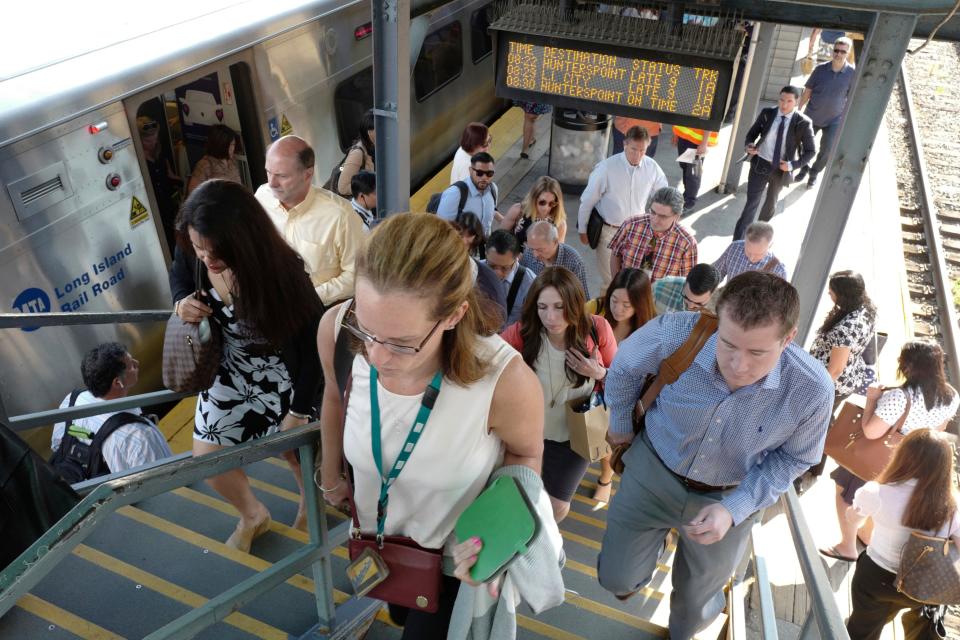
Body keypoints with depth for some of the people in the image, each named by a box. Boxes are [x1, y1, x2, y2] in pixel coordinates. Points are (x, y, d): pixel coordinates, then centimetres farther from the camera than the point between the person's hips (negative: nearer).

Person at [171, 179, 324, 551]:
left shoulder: (281, 272, -35)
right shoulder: (191, 253, -22)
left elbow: (313, 341, -23)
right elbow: (179, 276, 5)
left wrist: (299, 410, -16)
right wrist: (181, 303, -20)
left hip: (282, 376, -4)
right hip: (228, 370, 5)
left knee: (294, 450, 17)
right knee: (206, 458, 11)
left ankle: (310, 505, 55)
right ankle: (253, 516, 44)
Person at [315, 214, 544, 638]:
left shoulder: (506, 381, -40)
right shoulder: (336, 331, -31)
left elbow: (525, 454, -15)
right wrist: (330, 474, 10)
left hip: (458, 556, -4)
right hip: (378, 536, 4)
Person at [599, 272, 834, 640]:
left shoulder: (812, 390, -30)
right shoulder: (675, 334, -33)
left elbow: (793, 458, -10)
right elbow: (624, 368, -10)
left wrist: (734, 509, -22)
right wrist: (621, 425, 6)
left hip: (729, 497, 1)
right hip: (653, 471, 0)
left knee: (698, 599, 24)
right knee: (616, 577, 11)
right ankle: (636, 573, 49)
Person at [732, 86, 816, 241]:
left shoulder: (803, 123, -12)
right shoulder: (767, 114, -7)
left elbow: (811, 150, -4)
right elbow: (752, 133, 6)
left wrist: (793, 164, -18)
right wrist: (749, 145, -16)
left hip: (781, 169, 1)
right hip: (760, 164, 0)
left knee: (771, 201, 23)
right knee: (751, 203, -8)